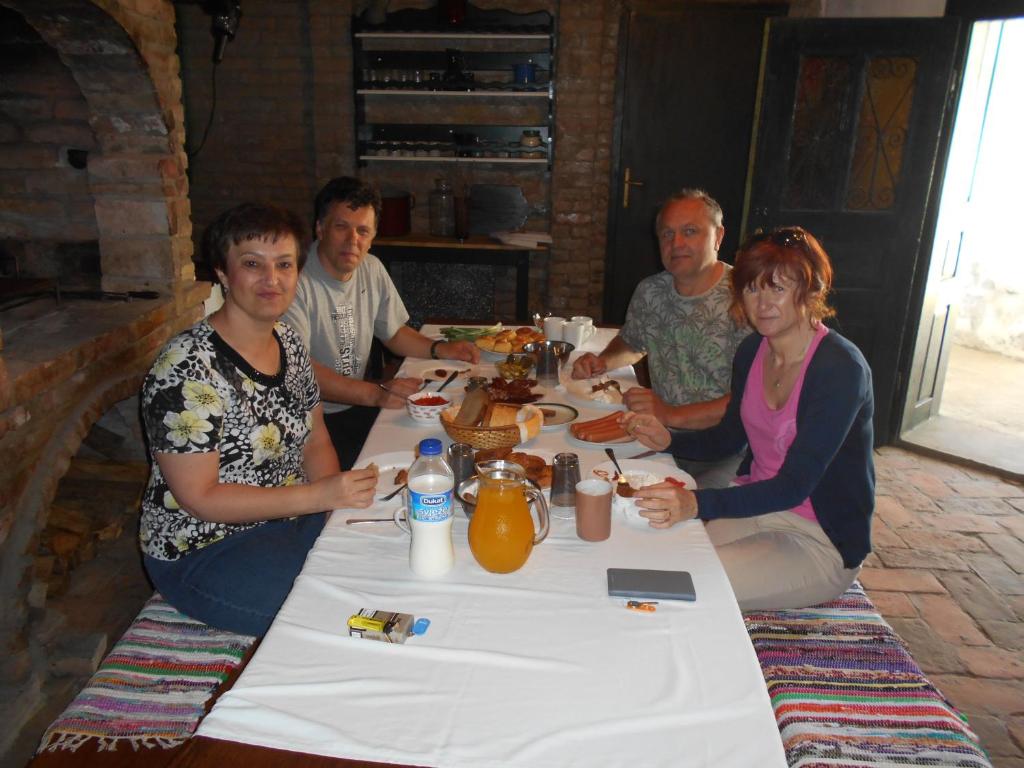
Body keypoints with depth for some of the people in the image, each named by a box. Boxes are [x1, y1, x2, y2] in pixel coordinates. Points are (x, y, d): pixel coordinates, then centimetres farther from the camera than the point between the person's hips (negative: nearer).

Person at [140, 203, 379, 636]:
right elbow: (199, 498, -21)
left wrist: (341, 497, -12)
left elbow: (315, 441, 8)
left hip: (293, 517, 7)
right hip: (204, 549, -7)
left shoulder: (289, 344, 2)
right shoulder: (186, 368, -22)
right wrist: (320, 496, -27)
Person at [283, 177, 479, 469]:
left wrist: (439, 349, 2)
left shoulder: (372, 269, 8)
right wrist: (376, 394, -34)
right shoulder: (296, 280, -18)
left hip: (356, 406, 8)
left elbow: (394, 332, 21)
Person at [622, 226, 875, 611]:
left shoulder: (841, 368, -22)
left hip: (821, 541, -6)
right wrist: (668, 440, -4)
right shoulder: (752, 351, 0)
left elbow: (793, 485, -28)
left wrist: (697, 504, -42)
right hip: (754, 505, 7)